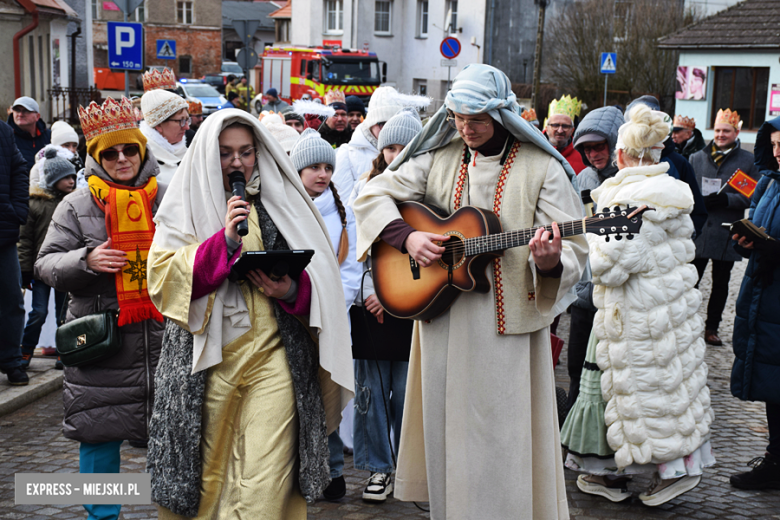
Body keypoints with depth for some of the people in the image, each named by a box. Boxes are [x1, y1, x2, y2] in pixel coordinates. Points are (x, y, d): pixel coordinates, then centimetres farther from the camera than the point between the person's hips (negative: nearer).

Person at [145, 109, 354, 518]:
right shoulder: (186, 205, 9)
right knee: (207, 473, 6)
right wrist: (225, 240, -14)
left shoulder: (281, 201, 11)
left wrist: (291, 290, -9)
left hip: (273, 357, 0)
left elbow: (319, 275, 13)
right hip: (207, 359, 0)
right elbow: (162, 277, -4)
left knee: (266, 484, -7)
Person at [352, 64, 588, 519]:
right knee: (446, 428, 14)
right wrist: (406, 236, -7)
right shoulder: (439, 159, 7)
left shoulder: (543, 168, -4)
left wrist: (549, 262, -30)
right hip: (441, 318, 4)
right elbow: (372, 195, 9)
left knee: (502, 441, -1)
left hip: (508, 327, -4)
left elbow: (575, 251, -7)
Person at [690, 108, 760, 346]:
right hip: (698, 231, 1)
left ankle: (711, 328, 22)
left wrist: (727, 199, -19)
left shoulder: (748, 161, 1)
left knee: (720, 284, 10)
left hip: (726, 234, -1)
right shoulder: (697, 157, 8)